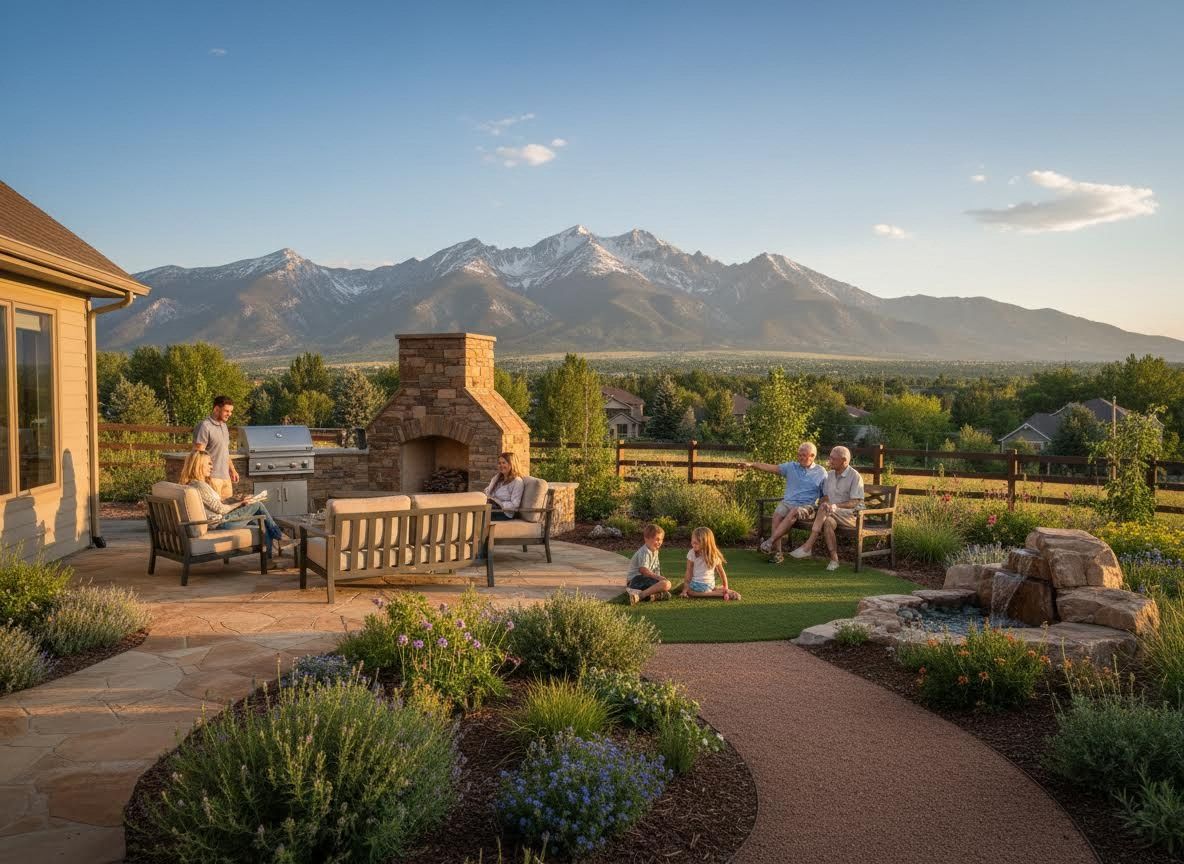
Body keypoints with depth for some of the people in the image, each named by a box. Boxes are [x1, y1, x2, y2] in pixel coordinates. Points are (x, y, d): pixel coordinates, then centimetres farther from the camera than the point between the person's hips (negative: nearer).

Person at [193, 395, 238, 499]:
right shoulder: (205, 426, -12)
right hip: (212, 477, -8)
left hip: (226, 476, 8)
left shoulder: (224, 426, 15)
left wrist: (232, 469, 21)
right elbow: (199, 454, -15)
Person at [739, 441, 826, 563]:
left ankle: (771, 541, -38)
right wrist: (751, 464, -4)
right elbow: (770, 468, 7)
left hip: (807, 506, -2)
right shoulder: (791, 467, 16)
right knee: (777, 514, -30)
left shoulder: (821, 472, 11)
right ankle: (776, 552, -33)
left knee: (794, 512, -36)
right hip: (788, 502, 2)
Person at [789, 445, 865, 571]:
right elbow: (825, 497, 14)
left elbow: (855, 503, -14)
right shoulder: (829, 475, 13)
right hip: (832, 514, 5)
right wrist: (824, 503, -12)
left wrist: (835, 506, -28)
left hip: (851, 515, -5)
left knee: (824, 510, -33)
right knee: (827, 522, -33)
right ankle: (834, 560, -33)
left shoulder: (854, 476, -8)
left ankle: (808, 547, -35)